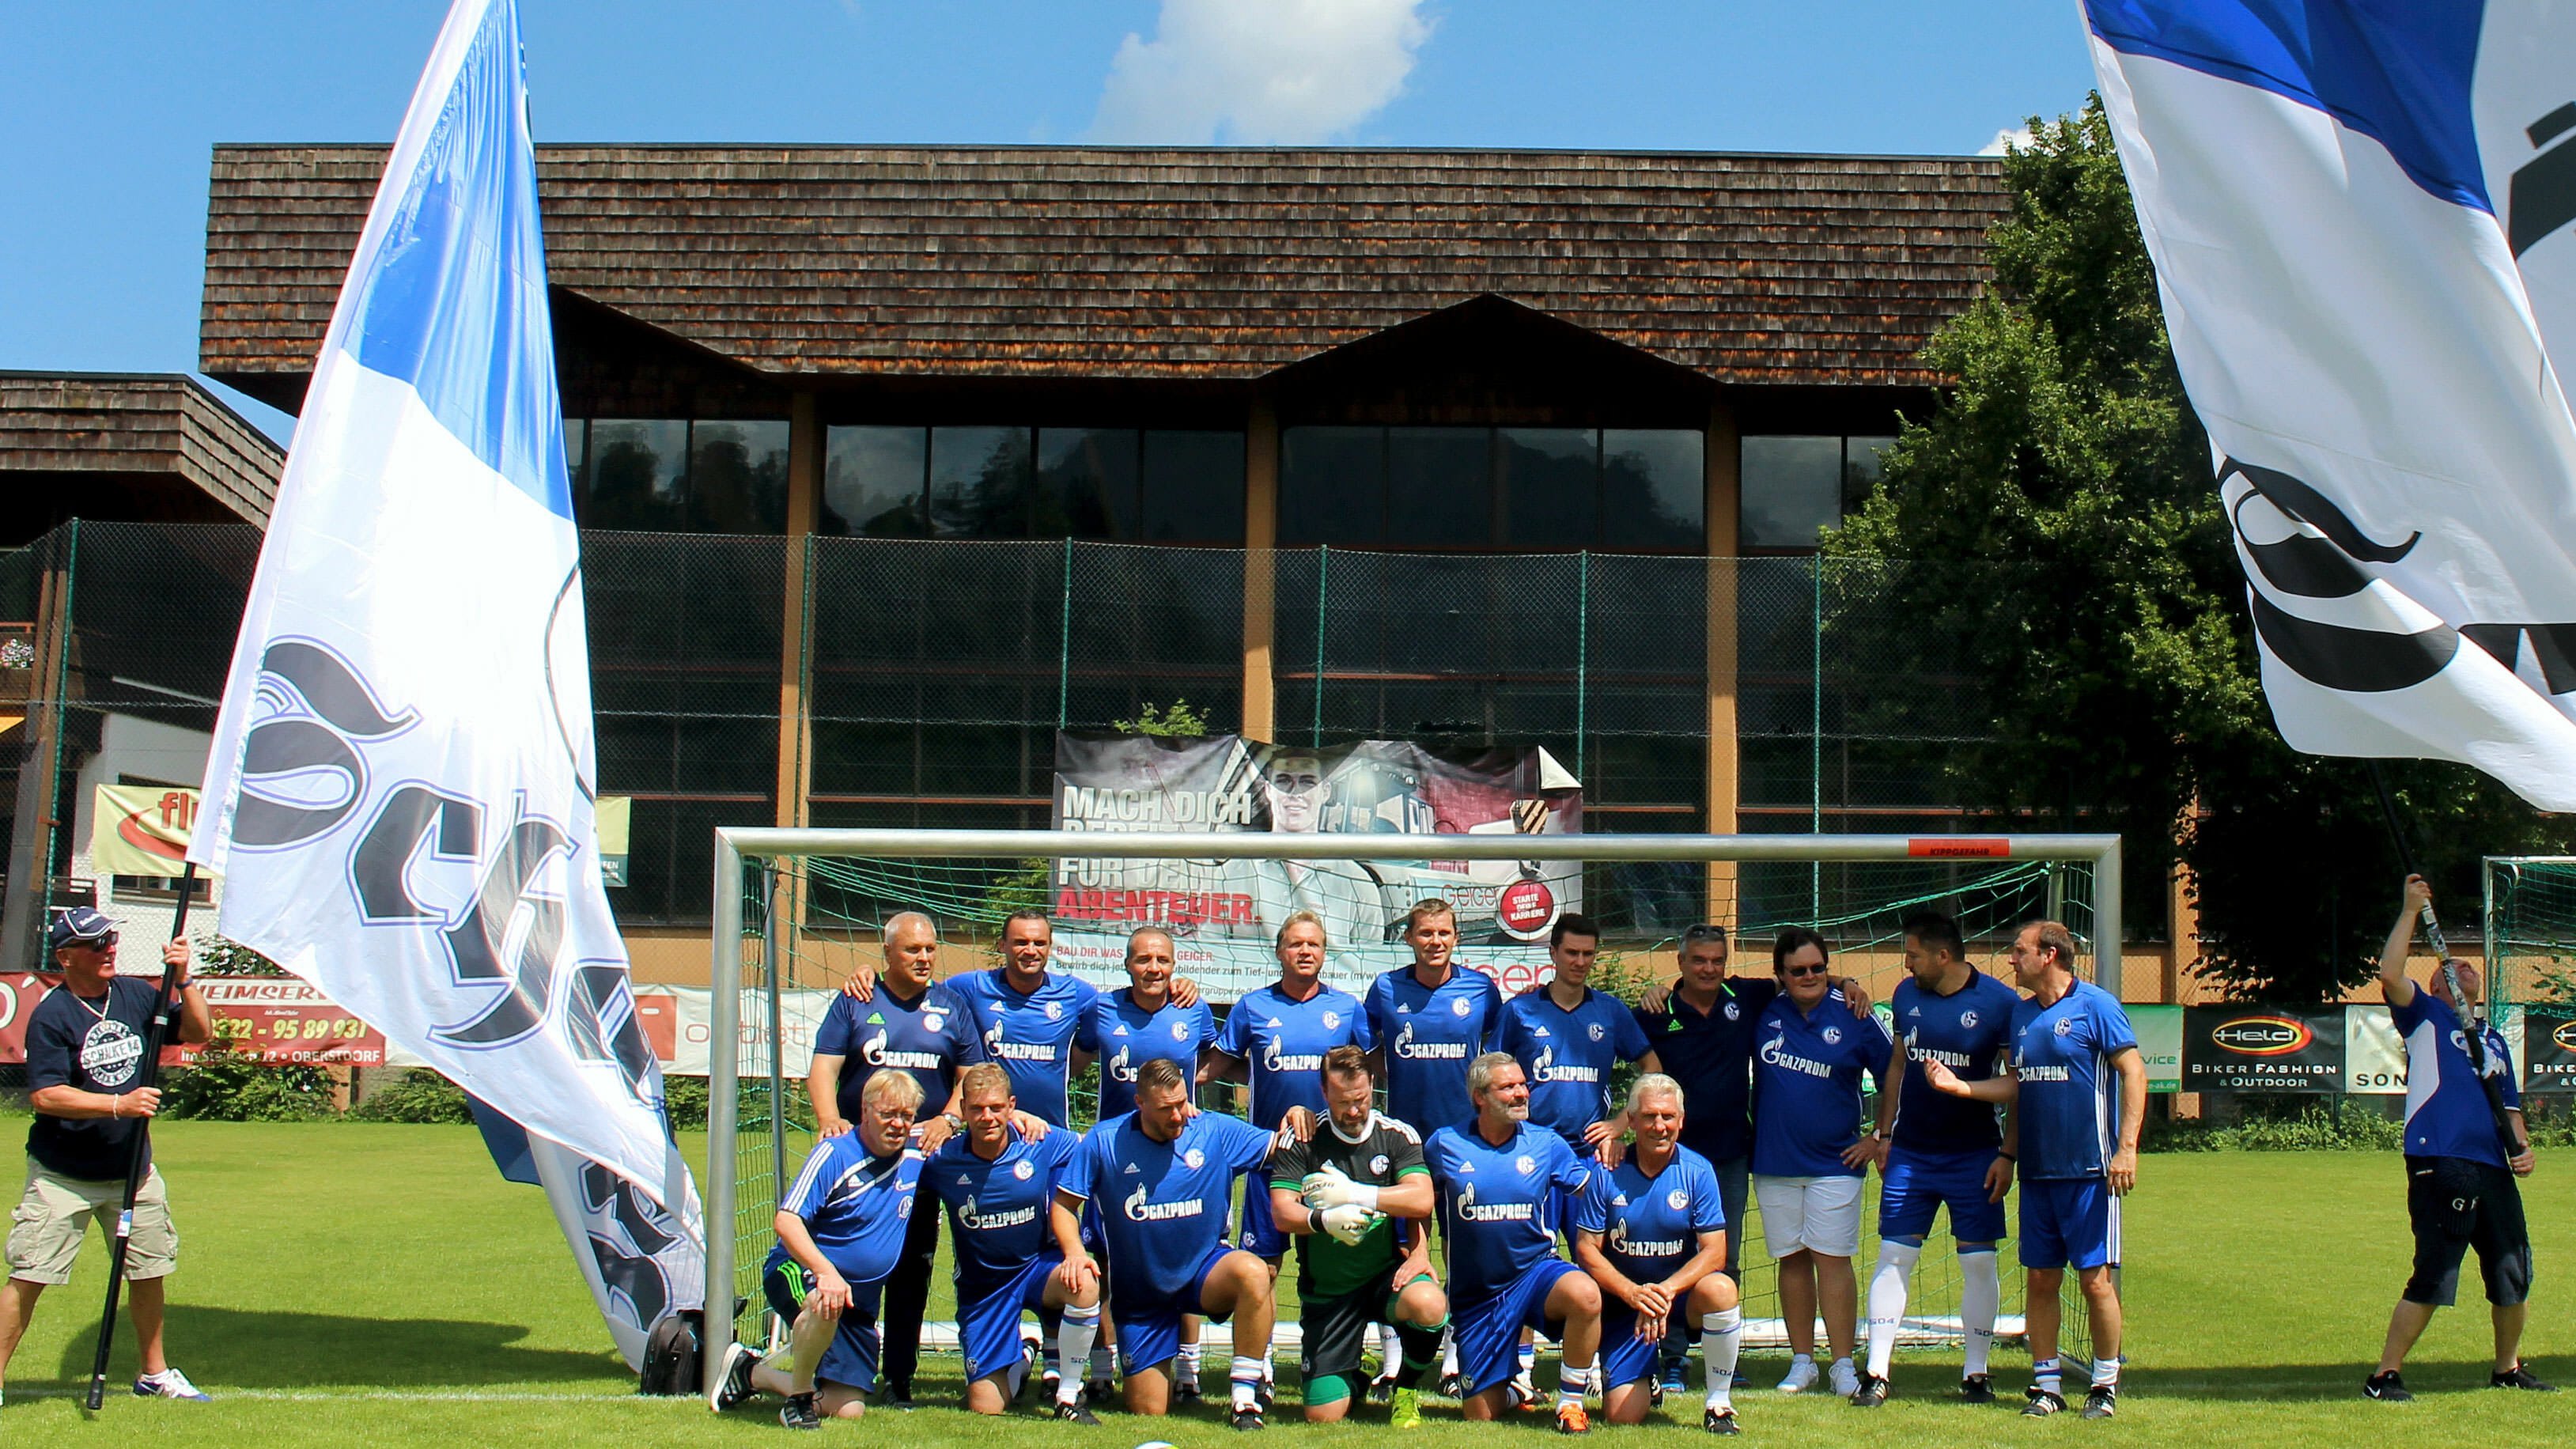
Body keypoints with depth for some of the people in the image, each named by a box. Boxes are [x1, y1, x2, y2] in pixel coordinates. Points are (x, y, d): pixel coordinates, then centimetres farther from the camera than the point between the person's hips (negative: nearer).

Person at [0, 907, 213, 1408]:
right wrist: (119, 1104, -27)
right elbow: (44, 1096, -20)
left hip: (132, 1170, 5)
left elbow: (199, 1033, 5)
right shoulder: (51, 1016, -14)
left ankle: (156, 1373, 28)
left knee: (150, 1270, 13)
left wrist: (184, 980, -9)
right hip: (62, 1177, -5)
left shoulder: (137, 995, 3)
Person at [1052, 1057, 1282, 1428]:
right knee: (1148, 1412, -1)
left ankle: (1245, 1400, -25)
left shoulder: (1217, 1131, -9)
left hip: (1204, 1269, 0)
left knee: (1254, 1273, -36)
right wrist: (1074, 1251, -24)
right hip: (1140, 1292, 0)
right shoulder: (1104, 1141, -10)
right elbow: (1064, 1205, -5)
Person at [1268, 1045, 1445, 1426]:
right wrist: (1325, 1219, -33)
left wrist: (1354, 1194, -23)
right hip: (1326, 1291, 0)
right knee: (1323, 1417, -6)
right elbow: (1281, 1213, -13)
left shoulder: (1397, 1135, -2)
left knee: (1430, 1305, -36)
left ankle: (1405, 1388, -3)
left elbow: (1421, 1199, -15)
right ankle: (1352, 1378, 34)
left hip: (1386, 1273, 0)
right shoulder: (1302, 1140, -3)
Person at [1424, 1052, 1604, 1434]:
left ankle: (1570, 1402, -15)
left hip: (1536, 1271, -1)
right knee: (1481, 1415, 3)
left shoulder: (1547, 1144, -1)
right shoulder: (1444, 1145, -3)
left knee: (1585, 1294, -38)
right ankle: (1514, 1386, 42)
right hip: (1475, 1292, 1)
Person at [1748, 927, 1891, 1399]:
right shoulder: (1764, 1011, 2)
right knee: (1792, 1259, 8)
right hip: (1773, 1161, 3)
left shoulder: (1853, 1018, -4)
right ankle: (1801, 1362, 15)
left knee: (1832, 1259, -4)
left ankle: (1843, 1366, 2)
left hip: (1835, 1162, -2)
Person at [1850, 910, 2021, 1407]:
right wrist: (1884, 1132, 11)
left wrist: (2008, 1154, -10)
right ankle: (1876, 1372, 2)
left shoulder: (2000, 1002, -10)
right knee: (1893, 1257, -1)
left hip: (1973, 1155, -3)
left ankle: (1976, 1372, 16)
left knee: (1979, 1262, 3)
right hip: (1909, 1152, 3)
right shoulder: (1907, 994, 4)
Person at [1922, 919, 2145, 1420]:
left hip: (2089, 1171, -6)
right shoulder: (2021, 1014, 13)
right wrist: (1957, 1085, 5)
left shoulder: (2095, 1005, -6)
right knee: (2040, 1279, 7)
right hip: (2037, 1170, 6)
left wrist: (2127, 1147, -15)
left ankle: (2105, 1384, 10)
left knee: (2096, 1278, -2)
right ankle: (2046, 1384, 15)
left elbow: (2134, 1072, -9)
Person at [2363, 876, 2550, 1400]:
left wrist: (2523, 1148, 8)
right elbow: (2389, 974, -9)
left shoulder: (2494, 1040, 25)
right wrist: (2412, 911, -5)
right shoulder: (2425, 1016, 9)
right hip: (2440, 1165, -6)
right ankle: (2384, 1377, -3)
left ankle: (2508, 1369, 33)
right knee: (2433, 1277, -11)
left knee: (2514, 1275, 12)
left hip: (2494, 1170, 6)